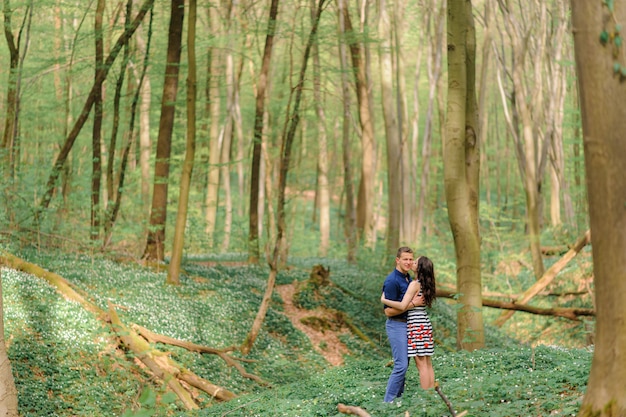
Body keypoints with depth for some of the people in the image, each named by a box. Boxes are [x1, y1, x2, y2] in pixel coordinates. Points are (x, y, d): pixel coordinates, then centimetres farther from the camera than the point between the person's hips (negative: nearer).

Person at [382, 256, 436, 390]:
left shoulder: (415, 284, -14)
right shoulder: (427, 285, 8)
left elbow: (403, 306, -21)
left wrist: (384, 300, -11)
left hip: (416, 323, -8)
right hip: (426, 322, 8)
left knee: (421, 364, -6)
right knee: (428, 364, 10)